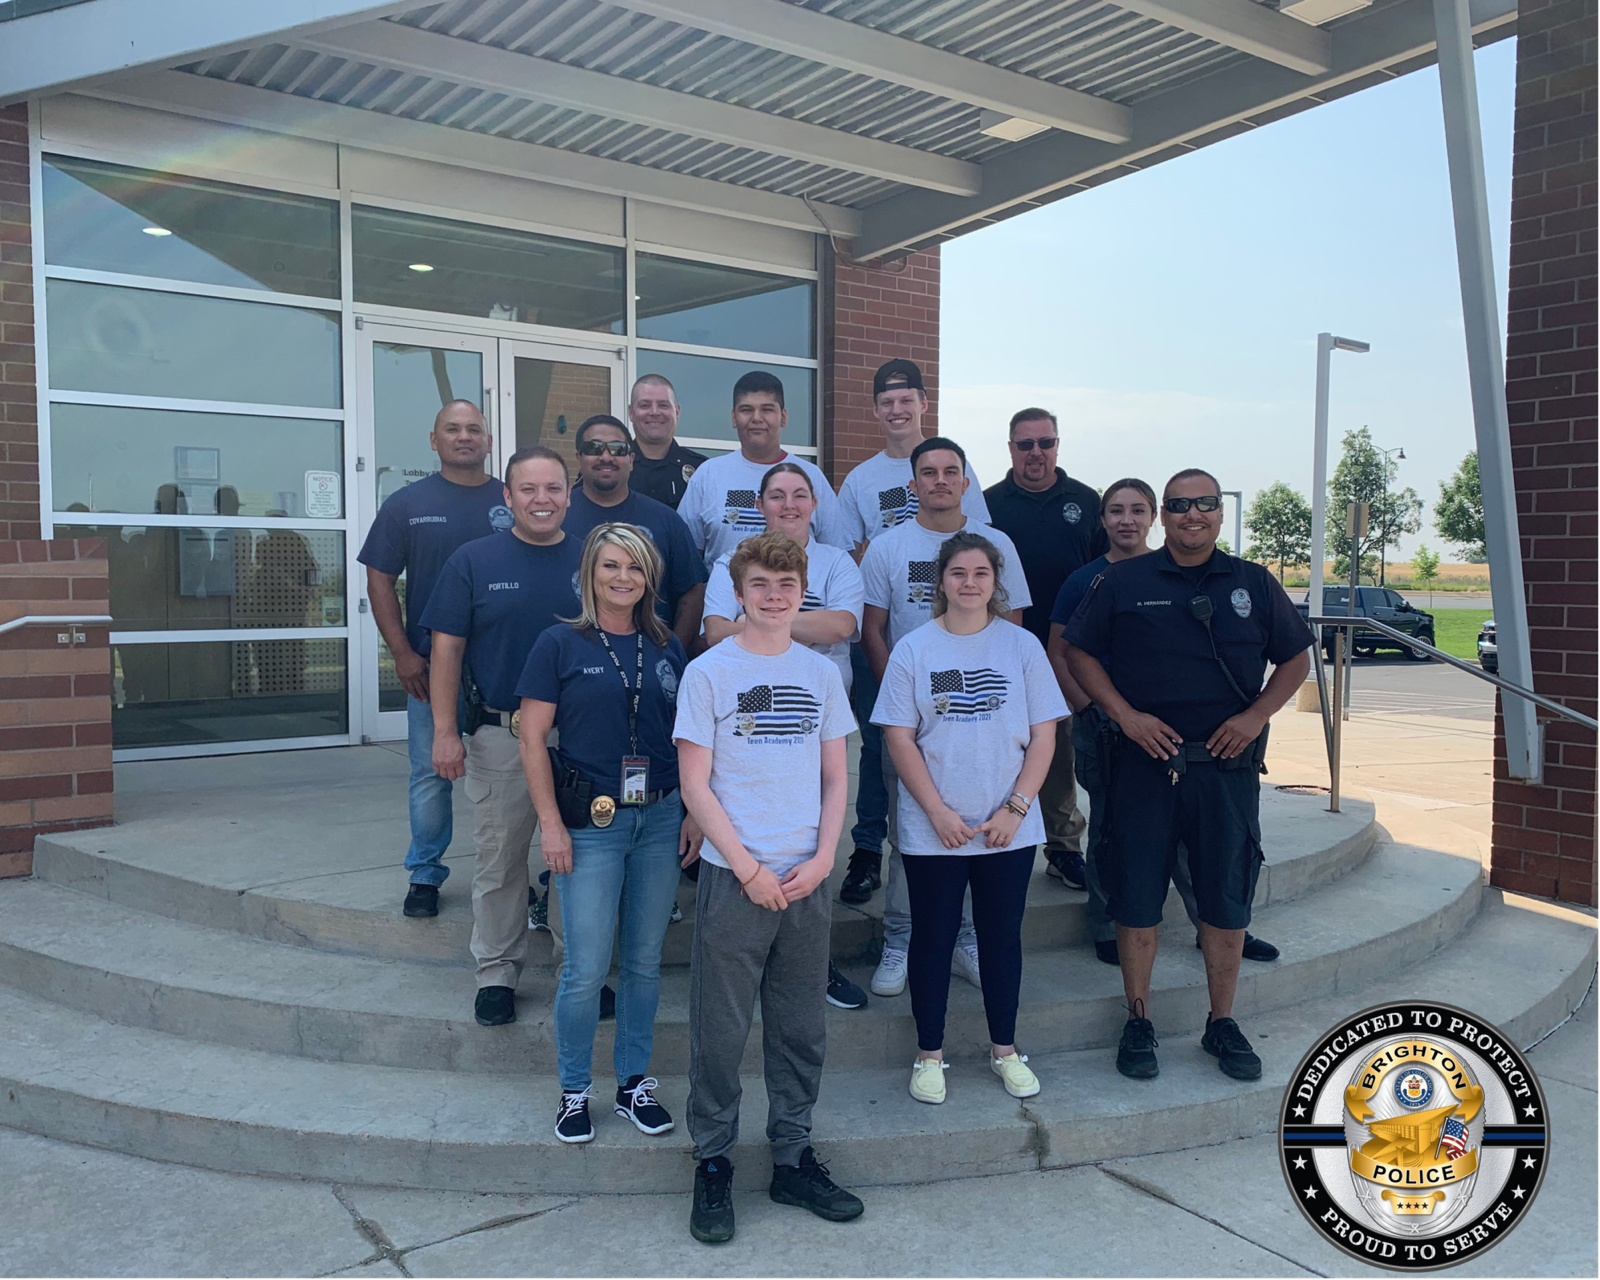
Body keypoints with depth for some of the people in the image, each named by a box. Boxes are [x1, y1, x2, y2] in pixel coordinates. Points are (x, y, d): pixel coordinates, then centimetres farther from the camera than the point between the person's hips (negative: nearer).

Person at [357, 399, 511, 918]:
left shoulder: (514, 502, 6)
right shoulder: (407, 504, 4)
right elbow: (380, 580, 4)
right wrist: (402, 652, -5)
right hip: (430, 665, 0)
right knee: (431, 772, 6)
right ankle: (424, 874, 20)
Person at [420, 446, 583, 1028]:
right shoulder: (473, 561, 0)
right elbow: (447, 649, -1)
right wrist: (445, 732, -7)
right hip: (499, 736, -1)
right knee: (500, 860, 8)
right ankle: (497, 971, 23)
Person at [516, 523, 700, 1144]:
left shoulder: (667, 648, 8)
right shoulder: (560, 644, -3)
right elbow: (532, 737, -4)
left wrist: (693, 813, 5)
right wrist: (551, 823, -9)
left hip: (660, 820, 4)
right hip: (590, 824, -3)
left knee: (644, 962, 12)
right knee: (586, 970, 0)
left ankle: (635, 1081, 28)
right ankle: (574, 1092, 20)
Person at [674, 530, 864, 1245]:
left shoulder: (821, 674, 8)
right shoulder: (708, 672, -3)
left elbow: (836, 779, 10)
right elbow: (695, 786, -6)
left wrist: (821, 860, -4)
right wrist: (749, 869, -11)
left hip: (807, 880, 4)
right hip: (733, 877, -3)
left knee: (801, 1028, 12)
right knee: (720, 1030, 4)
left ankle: (793, 1158, 27)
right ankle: (713, 1165, 21)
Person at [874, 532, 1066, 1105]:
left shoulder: (1022, 645, 2)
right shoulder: (913, 649, -1)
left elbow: (1043, 735, 1)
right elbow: (899, 739, -4)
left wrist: (1016, 807, -8)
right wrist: (939, 812, -10)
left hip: (1009, 829, 1)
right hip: (931, 832, -1)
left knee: (1002, 936, 12)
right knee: (933, 938, 8)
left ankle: (1005, 1050, 29)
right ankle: (929, 1054, 23)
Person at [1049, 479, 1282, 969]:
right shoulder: (1083, 581, -1)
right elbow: (1059, 655, 1)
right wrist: (1089, 710, -8)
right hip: (1103, 726, -2)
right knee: (1109, 830, 6)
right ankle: (1107, 931, 20)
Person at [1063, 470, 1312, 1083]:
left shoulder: (1254, 584, 8)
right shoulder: (1123, 582, 2)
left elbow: (1295, 658, 13)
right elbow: (1078, 652, 4)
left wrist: (1255, 716, -2)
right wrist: (1126, 715, -7)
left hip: (1228, 766, 2)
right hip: (1144, 762, -1)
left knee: (1227, 899, 8)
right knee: (1137, 896, 3)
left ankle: (1222, 1023, 24)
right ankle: (1138, 1022, 19)